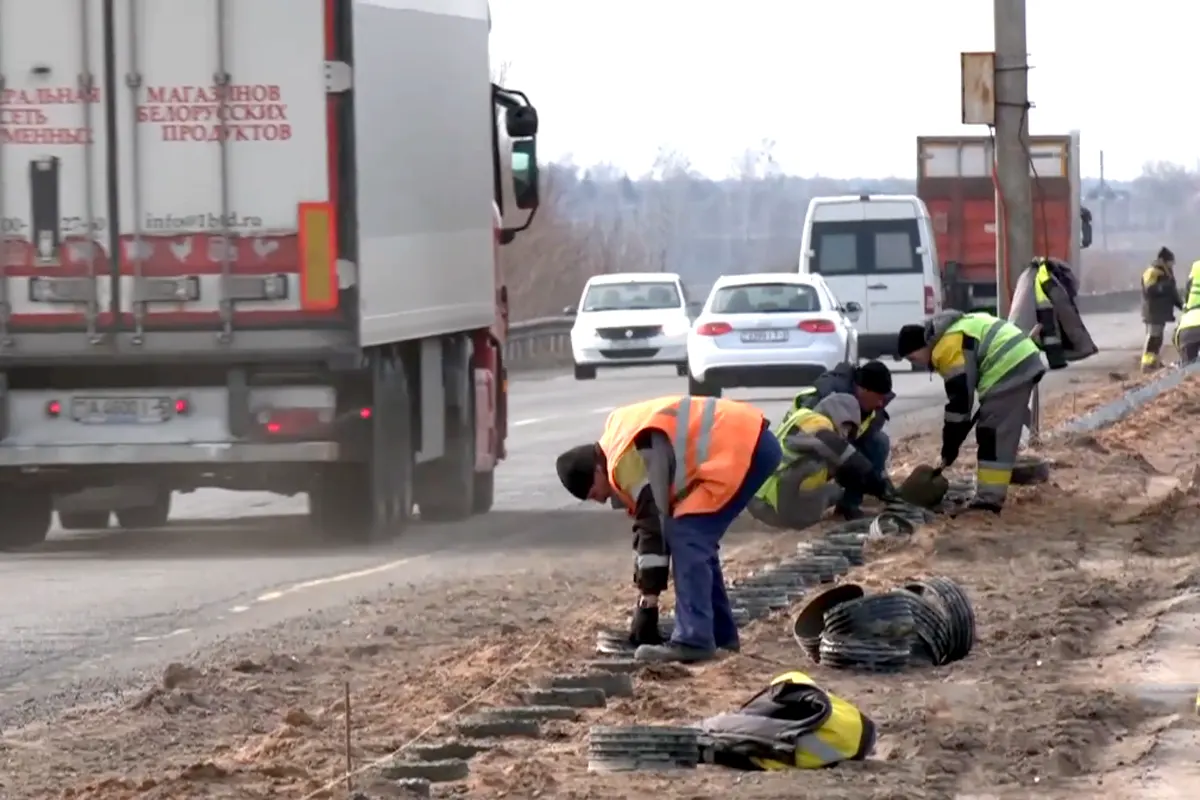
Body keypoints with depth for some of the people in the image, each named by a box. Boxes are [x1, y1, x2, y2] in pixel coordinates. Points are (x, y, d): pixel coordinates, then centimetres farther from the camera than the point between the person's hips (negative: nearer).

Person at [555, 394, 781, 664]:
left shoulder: (631, 459, -16)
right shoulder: (622, 447, 16)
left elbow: (654, 528, -15)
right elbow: (647, 524, 20)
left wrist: (647, 604, -9)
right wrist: (645, 596, 19)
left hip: (742, 448, -11)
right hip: (750, 442, 11)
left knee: (687, 537, -12)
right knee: (696, 539, 16)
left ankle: (693, 641, -14)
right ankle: (720, 633, 20)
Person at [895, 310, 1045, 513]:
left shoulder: (948, 347, -14)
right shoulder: (951, 333, 18)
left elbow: (960, 399, -15)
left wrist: (949, 450, -10)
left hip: (1010, 368, -10)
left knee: (994, 434, -10)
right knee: (994, 434, 15)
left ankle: (989, 500, -13)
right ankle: (989, 497, 19)